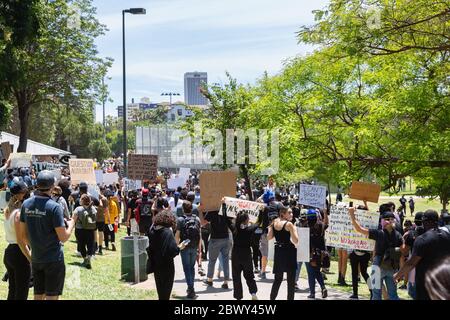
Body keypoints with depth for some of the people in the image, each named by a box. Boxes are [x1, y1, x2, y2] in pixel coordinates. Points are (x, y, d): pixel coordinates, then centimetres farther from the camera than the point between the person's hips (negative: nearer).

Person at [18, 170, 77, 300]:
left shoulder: (26, 204, 1)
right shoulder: (54, 207, -17)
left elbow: (22, 235, 7)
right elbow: (63, 238, -16)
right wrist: (71, 223, 1)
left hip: (35, 259, 6)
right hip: (54, 259, -6)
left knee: (38, 295, 15)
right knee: (52, 296, 3)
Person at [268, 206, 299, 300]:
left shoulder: (274, 223, 5)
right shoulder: (289, 224, -13)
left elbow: (269, 238, 9)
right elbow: (295, 241, -16)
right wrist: (294, 229, -1)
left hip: (278, 251, 6)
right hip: (289, 251, -6)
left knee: (278, 279, 17)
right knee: (291, 280, 2)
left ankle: (272, 298, 19)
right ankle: (290, 298, 1)